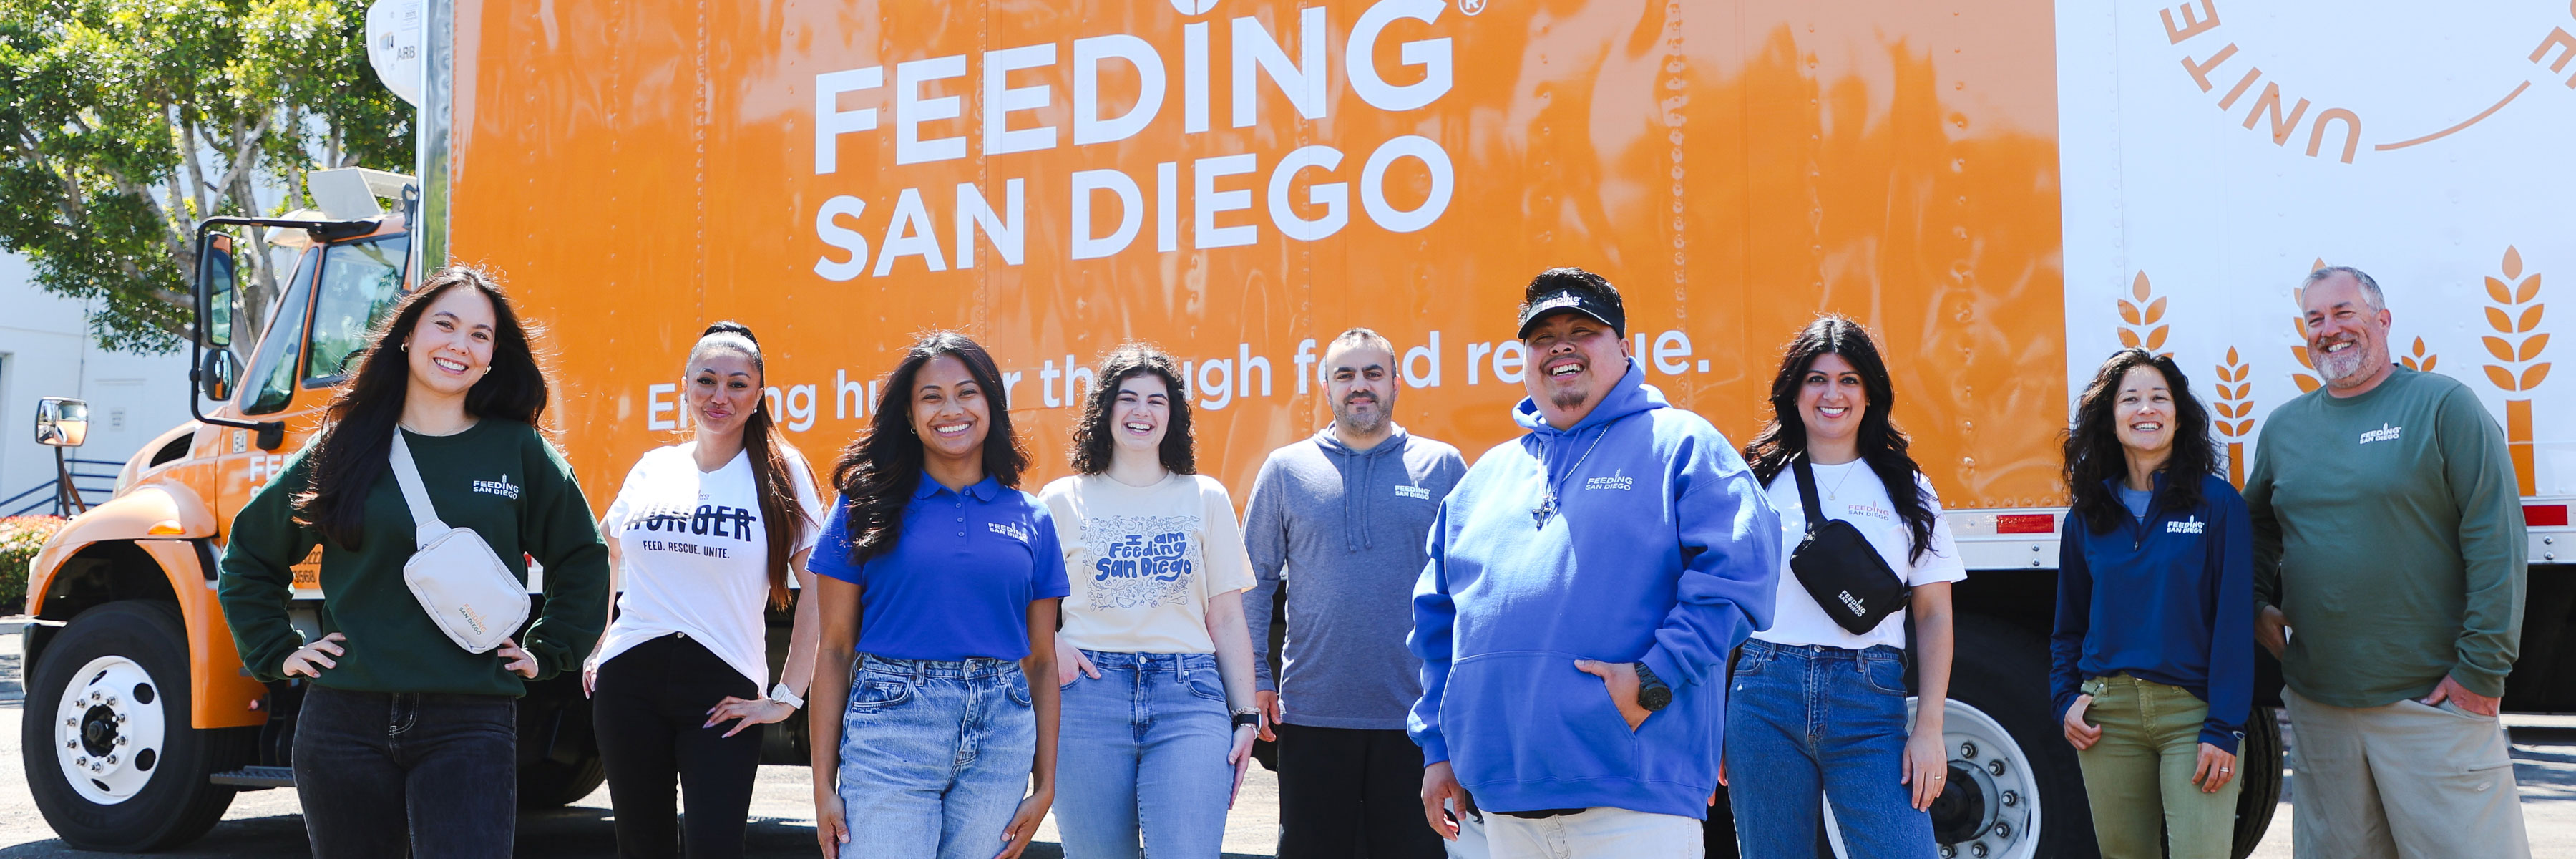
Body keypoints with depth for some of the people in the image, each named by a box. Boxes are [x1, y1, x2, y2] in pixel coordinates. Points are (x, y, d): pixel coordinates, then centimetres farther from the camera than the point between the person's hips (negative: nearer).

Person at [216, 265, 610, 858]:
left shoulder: (520, 452, 4)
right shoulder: (343, 448, 6)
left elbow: (583, 563, 15)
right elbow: (249, 558, 19)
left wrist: (545, 653, 8)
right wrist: (277, 654, 12)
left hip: (470, 725, -2)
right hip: (346, 720, 2)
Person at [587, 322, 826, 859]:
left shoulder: (781, 473, -2)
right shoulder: (652, 469, 9)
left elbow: (819, 590, -6)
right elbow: (604, 556, 26)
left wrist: (787, 696, -9)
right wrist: (594, 649, 17)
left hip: (724, 691, -3)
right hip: (629, 680, 3)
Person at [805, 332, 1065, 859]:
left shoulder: (1031, 519, 9)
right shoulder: (867, 506, 3)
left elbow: (1042, 661, 12)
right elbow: (835, 649, 3)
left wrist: (1045, 786, 7)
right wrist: (824, 784, -2)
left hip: (1001, 741, 2)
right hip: (890, 731, -2)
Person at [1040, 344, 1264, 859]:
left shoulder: (1207, 498, 12)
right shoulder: (1063, 500, 10)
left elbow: (1227, 620, 11)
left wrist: (1246, 717, 5)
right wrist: (1051, 647, -6)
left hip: (1188, 698, 0)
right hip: (1089, 693, 0)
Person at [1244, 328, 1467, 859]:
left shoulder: (1442, 467, 5)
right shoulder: (1286, 469, 7)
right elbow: (1254, 581, 8)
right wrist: (1254, 678, 1)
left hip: (1417, 716, 0)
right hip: (1310, 713, 1)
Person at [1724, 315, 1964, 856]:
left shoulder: (1907, 489, 10)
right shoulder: (1760, 484, 9)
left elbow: (1934, 617, 8)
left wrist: (1929, 729, -1)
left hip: (1870, 706, 0)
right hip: (1766, 695, 0)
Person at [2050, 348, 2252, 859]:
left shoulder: (2217, 503, -1)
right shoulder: (2086, 518, 10)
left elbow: (2234, 622, -5)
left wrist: (2223, 728, -11)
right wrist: (2065, 700, 3)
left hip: (2192, 712, -3)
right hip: (2107, 712, 3)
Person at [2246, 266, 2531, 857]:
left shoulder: (2443, 405, -4)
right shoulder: (2283, 427, 12)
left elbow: (2497, 542, -9)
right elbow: (2257, 526, 26)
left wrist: (2481, 668, -13)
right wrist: (2257, 605, 8)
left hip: (2431, 698, -5)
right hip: (2317, 705, 5)